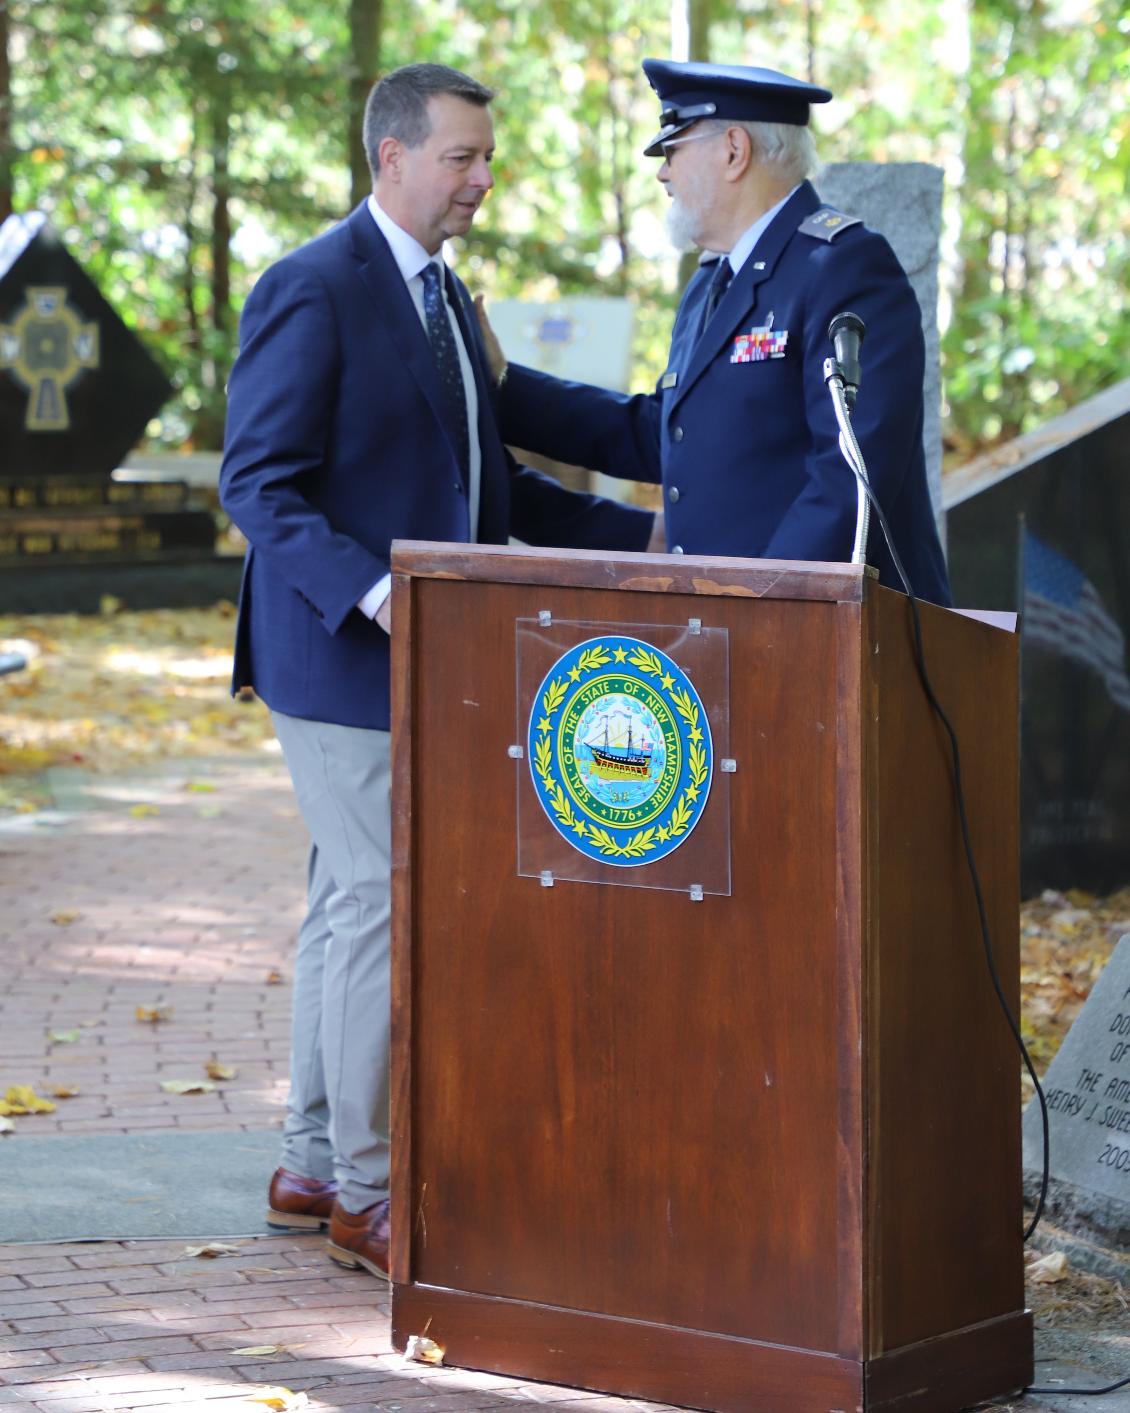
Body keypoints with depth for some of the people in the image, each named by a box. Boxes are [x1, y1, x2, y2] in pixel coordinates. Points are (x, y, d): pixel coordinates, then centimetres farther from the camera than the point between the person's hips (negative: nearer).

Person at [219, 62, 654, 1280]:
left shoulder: (443, 298, 15)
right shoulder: (313, 291, -13)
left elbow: (488, 486, 19)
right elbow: (257, 483, -17)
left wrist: (643, 532, 10)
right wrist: (368, 592, -29)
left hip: (420, 663, 9)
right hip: (342, 658, -9)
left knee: (350, 906, 14)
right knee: (382, 906, -8)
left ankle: (312, 1166, 22)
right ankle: (364, 1193, -2)